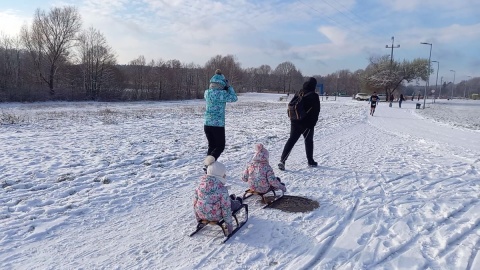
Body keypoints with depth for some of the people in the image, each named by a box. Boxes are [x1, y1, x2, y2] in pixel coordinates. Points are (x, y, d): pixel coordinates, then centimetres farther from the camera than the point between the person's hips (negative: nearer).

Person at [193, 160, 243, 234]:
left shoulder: (200, 185, -7)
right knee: (233, 203, 20)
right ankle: (238, 203, 52)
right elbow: (226, 208, -17)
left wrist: (198, 218, 18)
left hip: (202, 215, 5)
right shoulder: (222, 189, -24)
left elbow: (195, 202, 3)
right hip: (216, 216, -5)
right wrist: (229, 224, -4)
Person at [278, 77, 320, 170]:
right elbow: (316, 111, -11)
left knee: (291, 140, 5)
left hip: (295, 122, 4)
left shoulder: (298, 93, 6)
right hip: (307, 123, -4)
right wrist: (313, 123, -3)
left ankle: (282, 160, -7)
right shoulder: (314, 96, -11)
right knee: (309, 141, 13)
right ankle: (310, 161, 25)